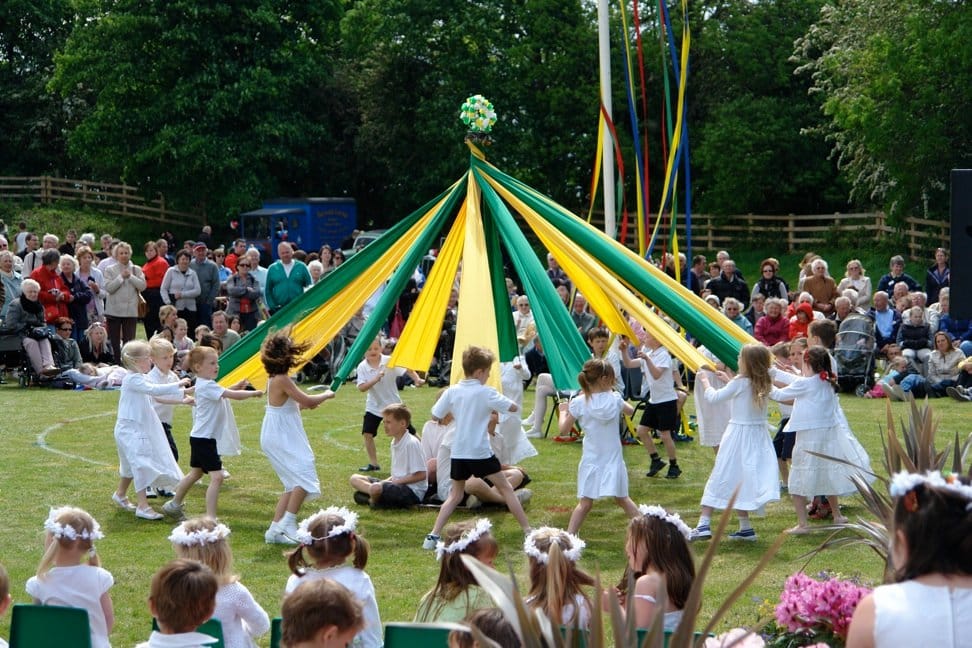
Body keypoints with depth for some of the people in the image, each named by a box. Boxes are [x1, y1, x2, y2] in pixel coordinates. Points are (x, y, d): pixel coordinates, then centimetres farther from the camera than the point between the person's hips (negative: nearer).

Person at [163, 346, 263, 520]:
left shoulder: (206, 385, 11)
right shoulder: (206, 386, -20)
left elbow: (223, 393, 25)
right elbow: (233, 395, -26)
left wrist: (235, 387, 7)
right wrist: (253, 393, -13)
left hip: (200, 438, 11)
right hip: (204, 439, -11)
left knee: (195, 473, 25)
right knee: (216, 476, -16)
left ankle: (174, 505, 40)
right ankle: (210, 518, -19)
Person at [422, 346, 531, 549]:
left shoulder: (452, 392, 0)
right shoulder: (486, 393, -10)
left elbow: (436, 415, 7)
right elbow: (513, 407, -7)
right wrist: (496, 404, 11)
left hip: (458, 452, 4)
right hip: (481, 453, -4)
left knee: (455, 494, 18)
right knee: (506, 489, 10)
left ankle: (433, 535, 5)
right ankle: (528, 531, 10)